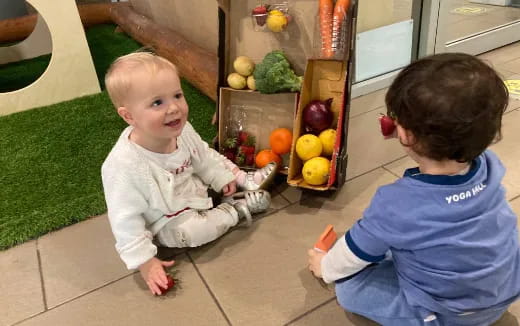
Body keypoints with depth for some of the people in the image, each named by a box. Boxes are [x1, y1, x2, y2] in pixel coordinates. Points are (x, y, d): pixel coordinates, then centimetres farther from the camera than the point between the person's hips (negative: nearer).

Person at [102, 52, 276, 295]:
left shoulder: (181, 129, -20)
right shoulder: (124, 166, -39)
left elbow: (202, 156, 2)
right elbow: (126, 220, -29)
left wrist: (221, 177, 8)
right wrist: (144, 261, -25)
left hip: (194, 186, 6)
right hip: (168, 221, -6)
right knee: (186, 232, -29)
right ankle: (235, 208, -9)